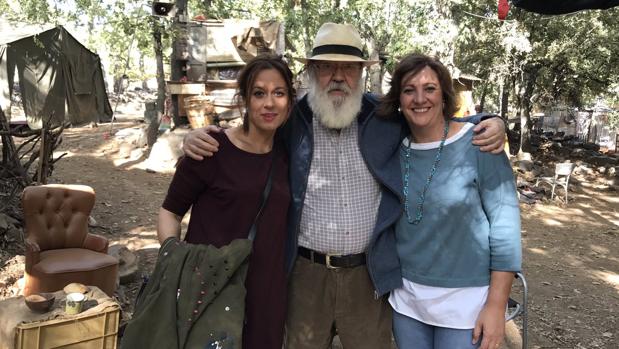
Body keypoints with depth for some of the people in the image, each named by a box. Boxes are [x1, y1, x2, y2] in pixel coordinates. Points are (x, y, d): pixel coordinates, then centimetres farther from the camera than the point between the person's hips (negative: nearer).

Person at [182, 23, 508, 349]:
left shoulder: (388, 120, -2)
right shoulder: (289, 122, -4)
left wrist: (490, 125, -7)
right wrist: (197, 138, -11)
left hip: (369, 274, 1)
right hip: (306, 273, 0)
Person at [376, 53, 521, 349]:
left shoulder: (478, 144, -12)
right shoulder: (394, 149, 0)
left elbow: (505, 219, -12)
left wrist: (497, 305, -13)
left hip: (465, 299, -4)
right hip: (405, 296, 4)